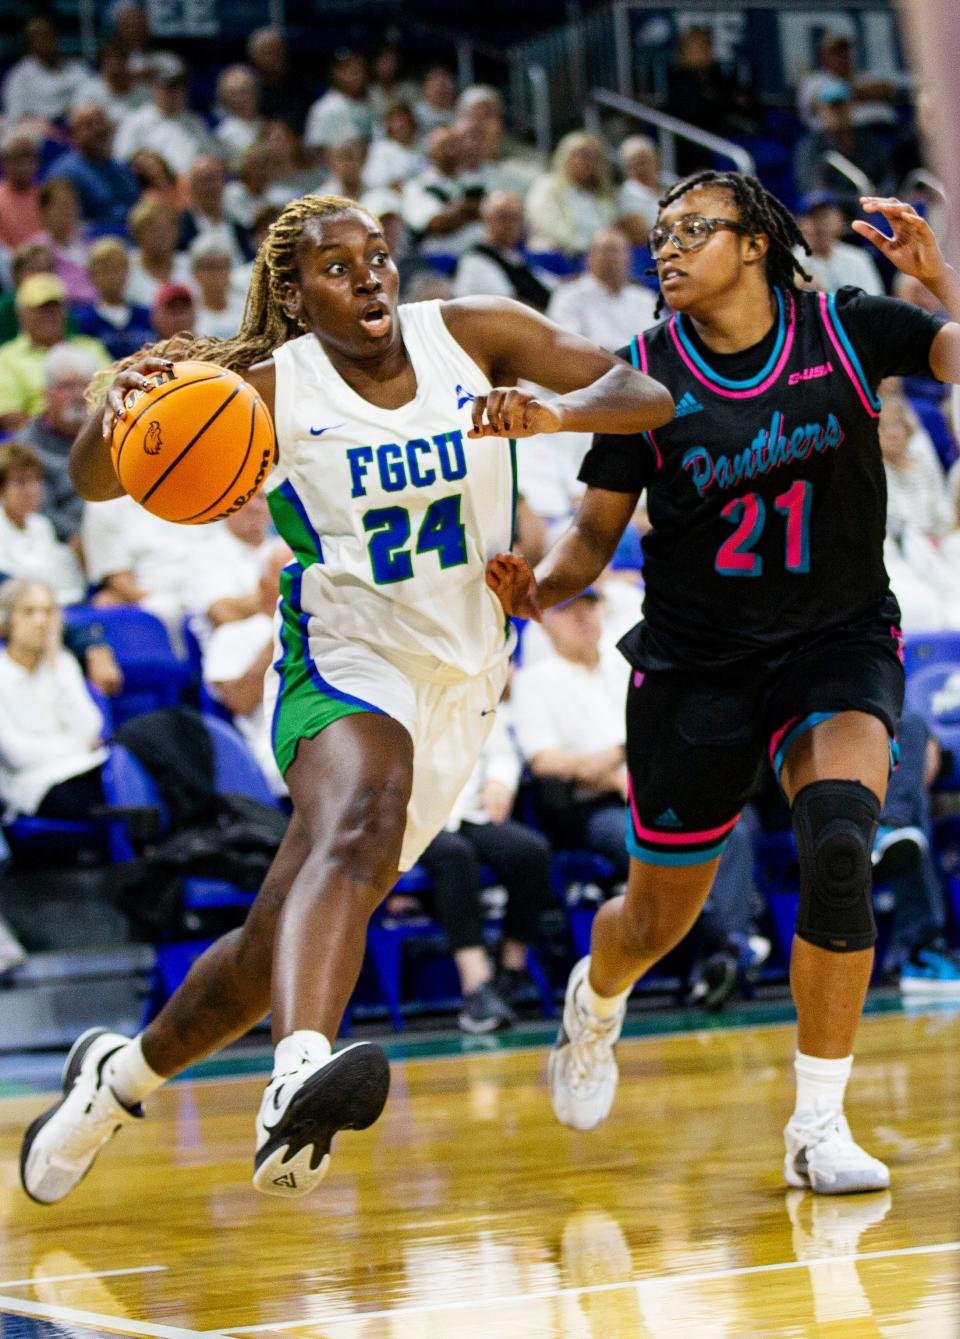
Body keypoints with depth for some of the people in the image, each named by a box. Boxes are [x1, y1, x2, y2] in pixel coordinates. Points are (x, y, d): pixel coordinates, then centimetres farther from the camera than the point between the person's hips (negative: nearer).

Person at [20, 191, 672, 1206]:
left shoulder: (473, 337, -4)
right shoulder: (270, 393, -11)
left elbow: (648, 396, -9)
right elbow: (97, 482, -18)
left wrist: (552, 414, -31)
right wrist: (119, 411, -42)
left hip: (461, 683, 4)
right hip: (346, 664, -4)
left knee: (280, 941, 7)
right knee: (361, 826, -38)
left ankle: (118, 1076, 31)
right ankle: (299, 1076, -60)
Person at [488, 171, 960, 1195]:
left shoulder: (844, 331, -7)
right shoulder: (645, 375, -4)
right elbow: (597, 531, 2)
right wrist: (538, 588, -17)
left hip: (837, 642, -1)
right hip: (696, 659, 1)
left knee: (838, 842, -28)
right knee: (661, 915, 10)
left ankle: (818, 1126, -15)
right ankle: (596, 1000, 50)